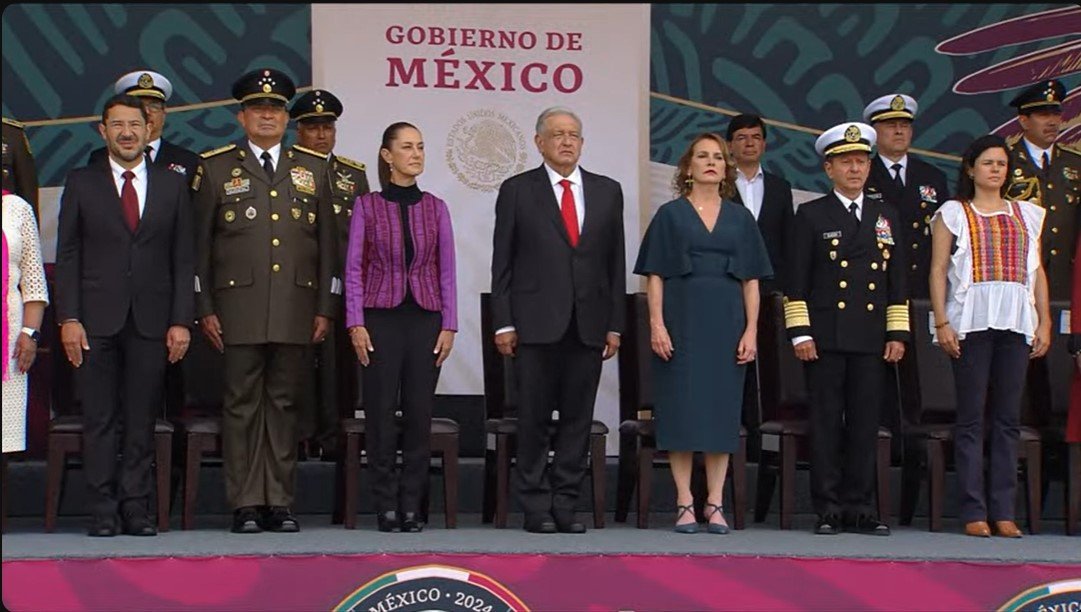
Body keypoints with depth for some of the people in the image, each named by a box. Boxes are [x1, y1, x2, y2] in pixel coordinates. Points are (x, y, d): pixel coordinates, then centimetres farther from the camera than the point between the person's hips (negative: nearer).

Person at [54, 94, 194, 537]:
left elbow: (183, 259, 7)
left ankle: (135, 508, 9)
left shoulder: (172, 186, 10)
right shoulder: (81, 183, 7)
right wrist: (68, 318, -6)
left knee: (142, 421, 3)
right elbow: (67, 255, 4)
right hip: (97, 319, -1)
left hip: (151, 319, 1)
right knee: (100, 420, 1)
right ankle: (102, 510, 6)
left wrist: (181, 320, -1)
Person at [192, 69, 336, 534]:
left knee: (283, 404, 5)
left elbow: (327, 242, 12)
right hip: (239, 308, -2)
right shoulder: (216, 168, 7)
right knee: (242, 405, 0)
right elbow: (199, 244, 5)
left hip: (297, 311, 2)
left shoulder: (313, 168, 13)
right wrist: (204, 309, -1)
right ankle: (246, 504, 6)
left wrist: (325, 308, 6)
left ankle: (280, 503, 11)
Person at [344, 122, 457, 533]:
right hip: (381, 318, -2)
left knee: (419, 413, 2)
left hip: (425, 319, 2)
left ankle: (412, 506, 10)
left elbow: (446, 270, 8)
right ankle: (386, 506, 8)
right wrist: (356, 323, -6)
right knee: (380, 412, -1)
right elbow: (354, 268, 1)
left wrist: (449, 325, 1)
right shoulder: (367, 206, 2)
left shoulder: (436, 208, 7)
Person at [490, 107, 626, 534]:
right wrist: (503, 323, -5)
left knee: (578, 418, 5)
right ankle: (536, 506, 9)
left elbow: (615, 262, 11)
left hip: (588, 324, 3)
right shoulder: (517, 191, 3)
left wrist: (615, 324, 6)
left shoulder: (607, 192, 11)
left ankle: (565, 505, 12)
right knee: (534, 419, 1)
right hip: (536, 323, -3)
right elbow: (502, 263, 2)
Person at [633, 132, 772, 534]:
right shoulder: (670, 215, 5)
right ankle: (685, 504, 2)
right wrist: (656, 324, -9)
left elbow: (751, 280, 8)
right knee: (681, 409, -3)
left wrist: (751, 330, -1)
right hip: (681, 322, -2)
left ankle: (715, 504, 7)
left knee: (722, 408, 2)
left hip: (726, 323, 2)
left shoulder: (741, 218, 11)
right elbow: (654, 276, 1)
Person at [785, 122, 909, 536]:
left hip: (871, 340, 3)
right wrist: (800, 333, -7)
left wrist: (898, 334, 7)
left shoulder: (886, 216, 15)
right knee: (826, 423, -1)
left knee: (865, 424, 3)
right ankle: (828, 509, 4)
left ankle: (859, 508, 9)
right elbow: (796, 282, 1)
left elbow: (896, 281, 14)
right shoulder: (812, 216, 4)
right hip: (824, 338, -3)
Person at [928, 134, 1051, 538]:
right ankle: (973, 511, -1)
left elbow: (1038, 271, 15)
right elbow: (938, 270, 2)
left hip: (1016, 323, 3)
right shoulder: (953, 214, 8)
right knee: (971, 417, -3)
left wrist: (1044, 322, 7)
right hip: (971, 320, -3)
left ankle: (1004, 511, 5)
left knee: (1008, 418, 2)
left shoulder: (1026, 214, 17)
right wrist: (942, 322, -7)